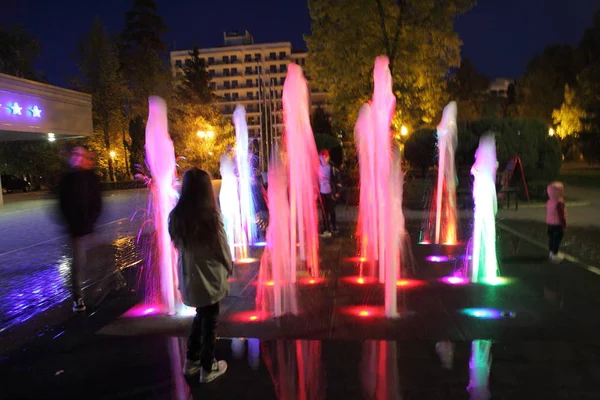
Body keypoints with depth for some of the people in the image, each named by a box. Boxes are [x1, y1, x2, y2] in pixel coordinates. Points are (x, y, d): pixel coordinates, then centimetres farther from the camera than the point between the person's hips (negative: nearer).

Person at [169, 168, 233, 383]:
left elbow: (178, 246, 1)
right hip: (209, 278, -5)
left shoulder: (176, 216, -7)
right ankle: (208, 368, 27)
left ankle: (191, 361, 36)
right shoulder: (210, 216, -21)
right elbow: (222, 248, -11)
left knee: (200, 317, 25)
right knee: (209, 321, 13)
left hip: (189, 277, 5)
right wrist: (229, 266, 7)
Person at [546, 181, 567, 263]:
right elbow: (561, 215, -20)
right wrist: (564, 225, -11)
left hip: (550, 223, 8)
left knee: (551, 238, 17)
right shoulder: (559, 203, -23)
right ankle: (555, 255, 10)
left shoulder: (549, 201, 1)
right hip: (557, 224, -7)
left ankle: (551, 253, 28)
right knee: (557, 239, 3)